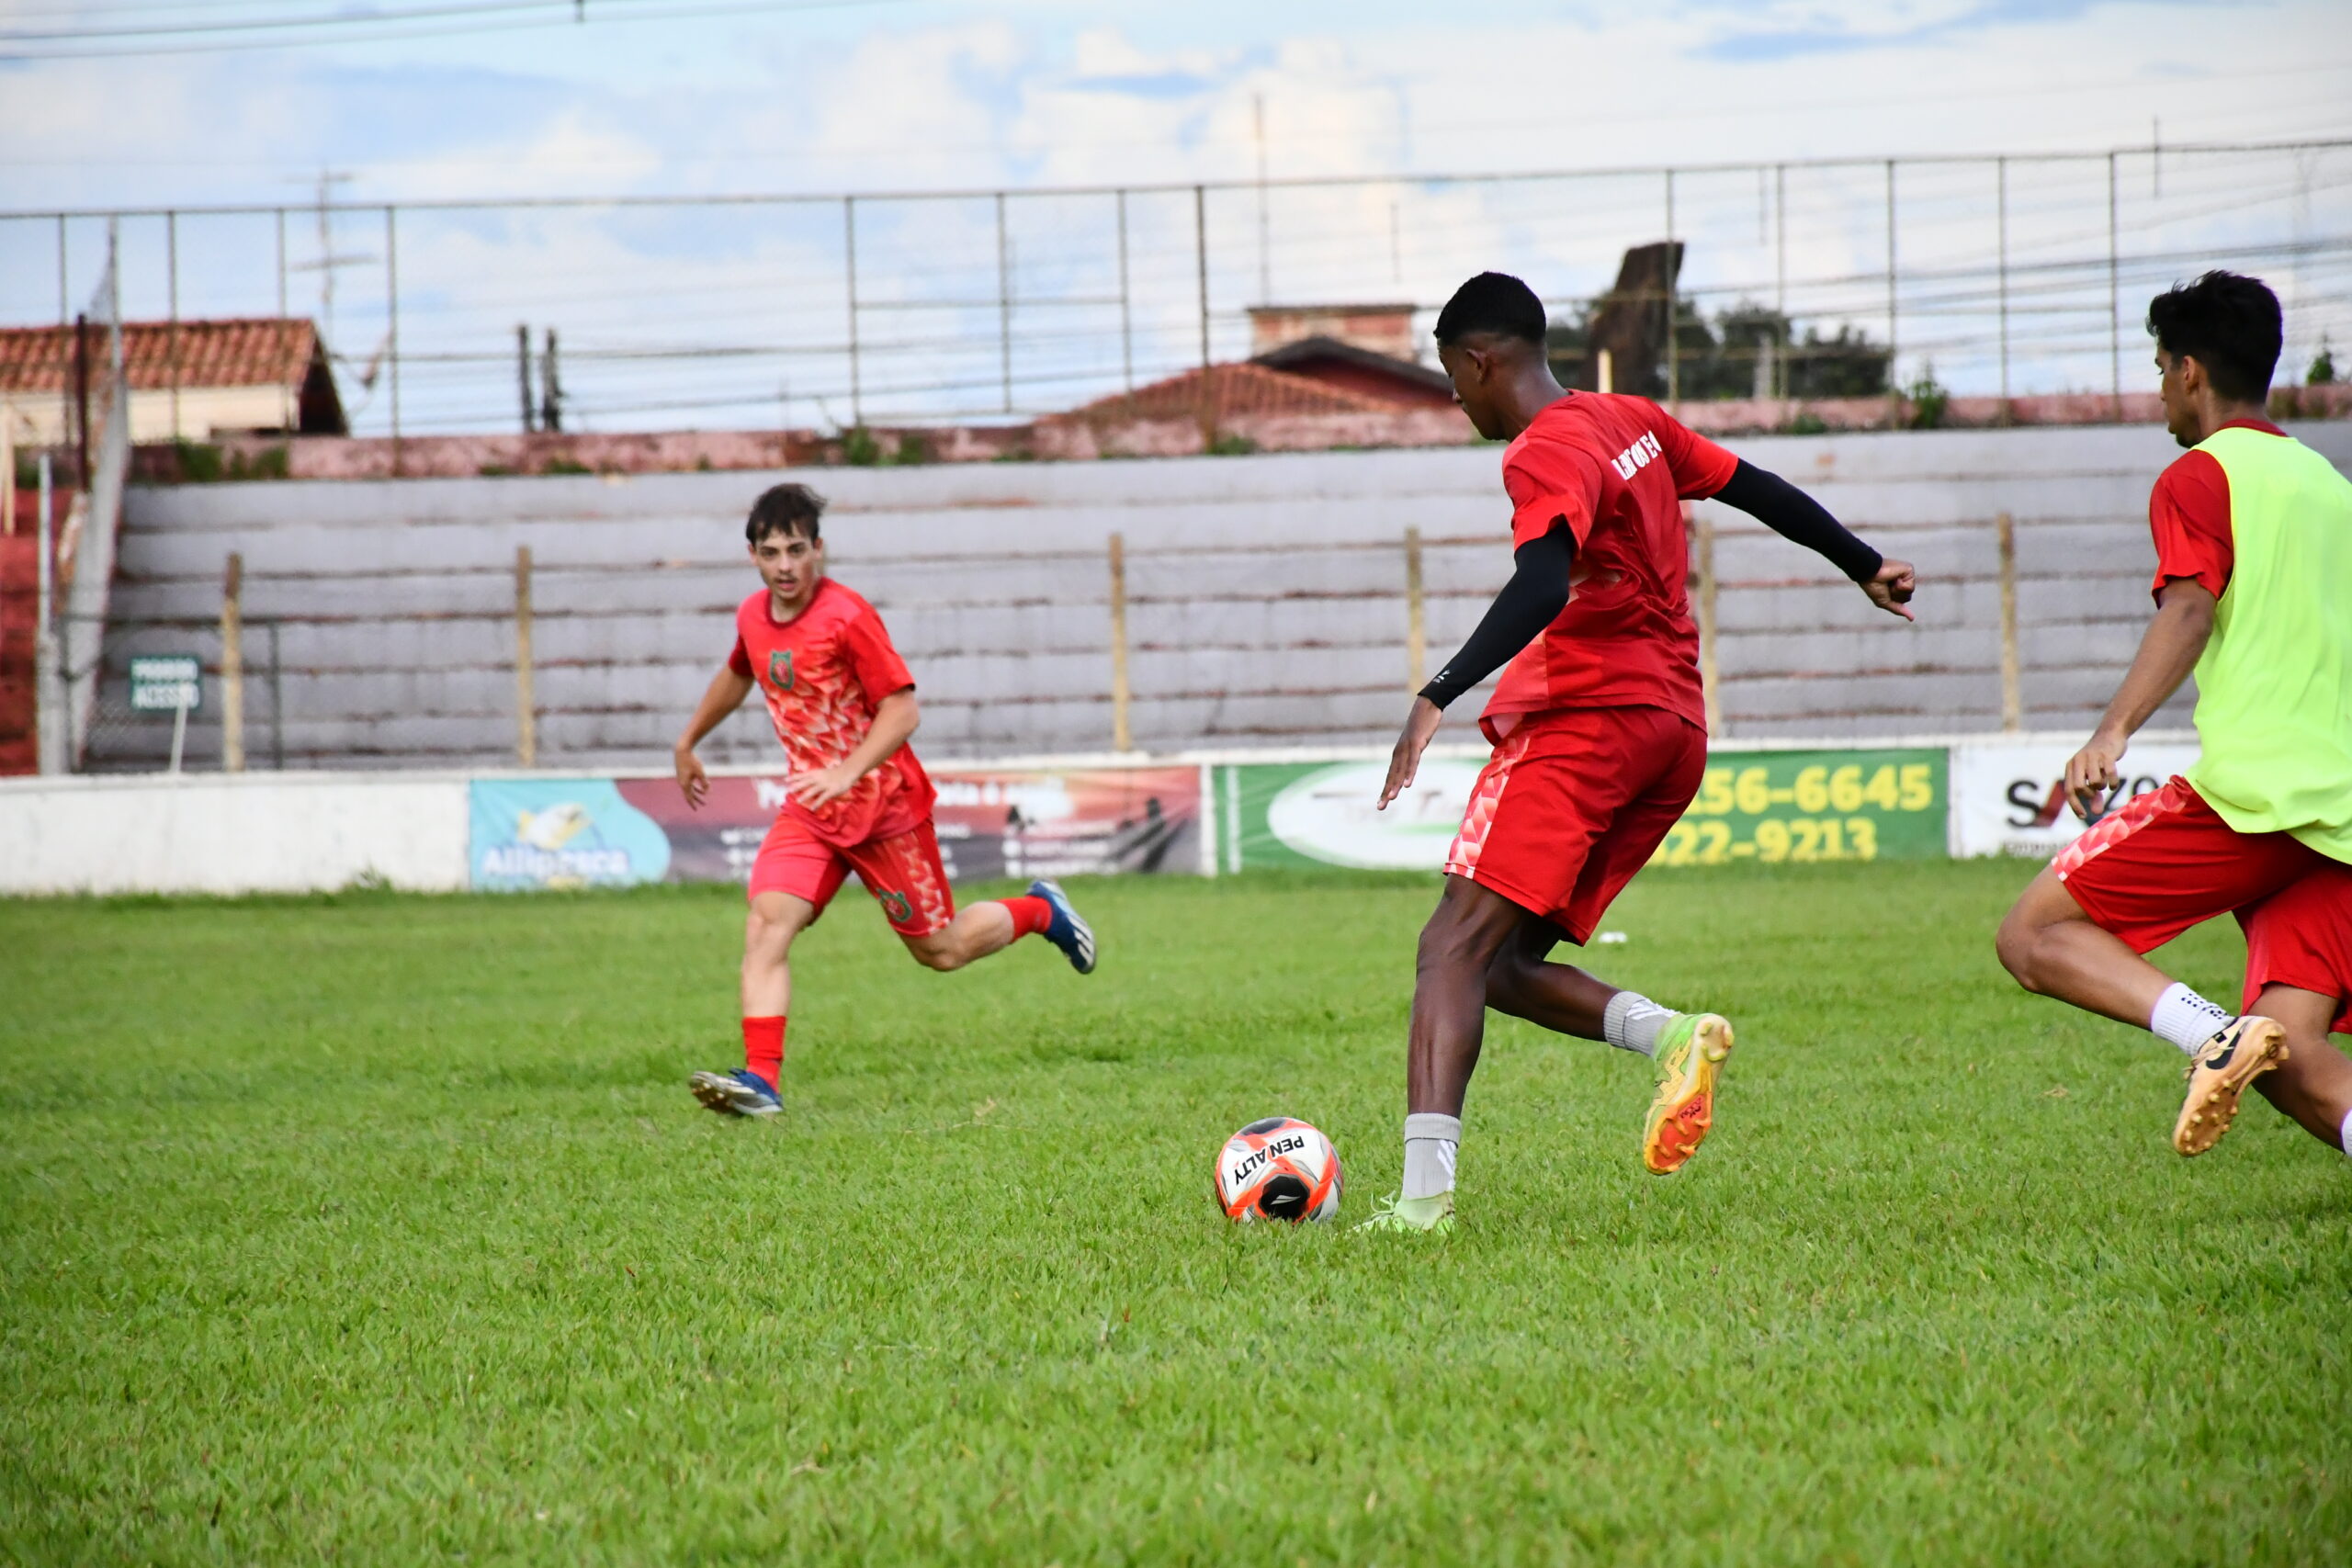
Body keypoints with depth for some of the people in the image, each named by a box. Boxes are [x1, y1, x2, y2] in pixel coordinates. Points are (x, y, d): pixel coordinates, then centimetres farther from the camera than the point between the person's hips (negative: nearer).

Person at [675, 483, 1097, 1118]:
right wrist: (688, 743, 34)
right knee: (766, 924, -18)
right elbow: (737, 676, 27)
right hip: (811, 806, 5)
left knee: (941, 951, 6)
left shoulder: (847, 618, -18)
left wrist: (849, 771, -31)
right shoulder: (753, 618, 3)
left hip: (883, 803, -5)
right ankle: (761, 1080, -25)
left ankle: (1040, 911, 34)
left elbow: (902, 709, -19)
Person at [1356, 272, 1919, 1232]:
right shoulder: (1632, 422, 17)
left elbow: (1542, 586, -27)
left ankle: (1424, 1191, -30)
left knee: (1454, 946, -16)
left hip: (1582, 720, -9)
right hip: (1675, 730, 9)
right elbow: (1756, 489, 27)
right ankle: (1672, 1037, -11)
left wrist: (1438, 697, -34)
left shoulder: (1545, 455, -10)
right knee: (1502, 965, 10)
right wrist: (1864, 569, 42)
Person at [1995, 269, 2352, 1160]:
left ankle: (2210, 1034, -25)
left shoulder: (2198, 477, 2)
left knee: (2033, 937, 0)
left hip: (2249, 789, -7)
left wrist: (2112, 733, -27)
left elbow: (2189, 610, -15)